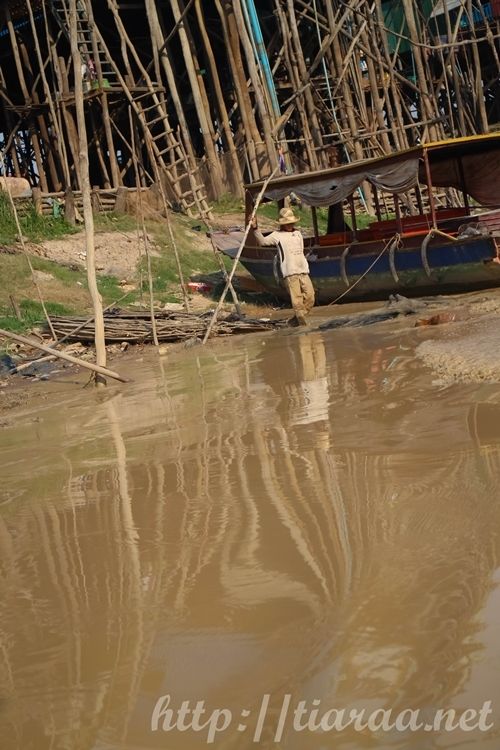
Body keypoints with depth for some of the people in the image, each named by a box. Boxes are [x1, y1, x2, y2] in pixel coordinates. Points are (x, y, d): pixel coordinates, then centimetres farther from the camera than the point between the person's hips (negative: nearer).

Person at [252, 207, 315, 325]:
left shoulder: (298, 234, 20)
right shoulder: (277, 235, 3)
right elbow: (262, 241, -8)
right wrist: (255, 228, -20)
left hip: (303, 271, 6)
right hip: (290, 273, -6)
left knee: (310, 298, 1)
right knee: (297, 300, -9)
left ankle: (297, 319, 16)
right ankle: (302, 322, -4)